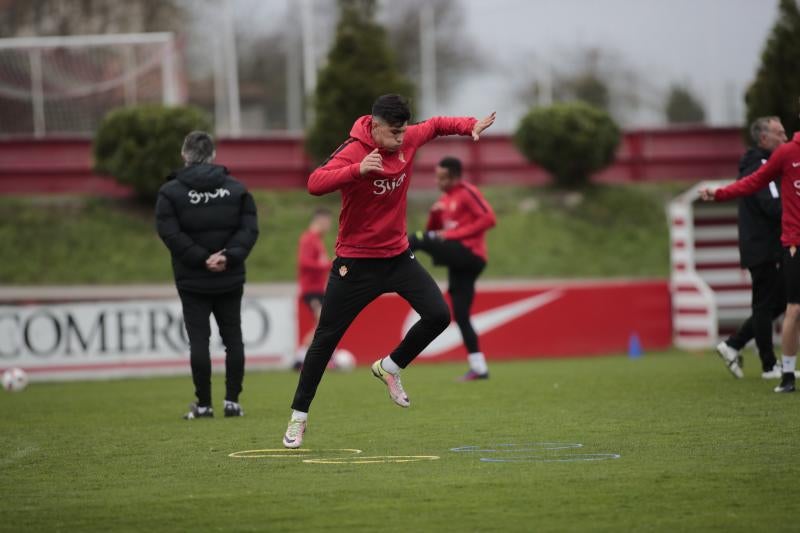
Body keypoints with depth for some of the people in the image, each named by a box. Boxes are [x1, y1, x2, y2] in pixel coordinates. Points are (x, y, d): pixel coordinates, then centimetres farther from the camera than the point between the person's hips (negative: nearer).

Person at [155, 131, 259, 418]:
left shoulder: (171, 192, -4)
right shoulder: (236, 189, 4)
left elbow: (170, 233, -14)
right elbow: (249, 229, -4)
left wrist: (202, 259, -14)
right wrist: (230, 256, -12)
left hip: (192, 281, -2)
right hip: (230, 280, 2)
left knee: (199, 340, 1)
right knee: (233, 338, 10)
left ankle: (203, 405, 0)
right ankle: (232, 401, 7)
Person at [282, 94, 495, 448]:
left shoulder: (407, 140, -4)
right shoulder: (353, 153, -23)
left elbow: (435, 126, 17)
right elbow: (315, 184, -39)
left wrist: (470, 126, 2)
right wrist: (359, 169, -51)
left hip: (398, 256, 5)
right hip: (356, 262, -5)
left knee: (438, 315, -8)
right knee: (326, 339, 1)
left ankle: (389, 368, 15)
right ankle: (298, 417, 12)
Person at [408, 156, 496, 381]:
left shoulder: (467, 193, -4)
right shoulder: (445, 199, 21)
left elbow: (488, 219, -15)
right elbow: (433, 231, 23)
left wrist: (454, 234, -17)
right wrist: (435, 214, 0)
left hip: (469, 252, -9)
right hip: (460, 261, 9)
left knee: (417, 240, -19)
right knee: (460, 315, 5)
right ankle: (479, 368, 6)